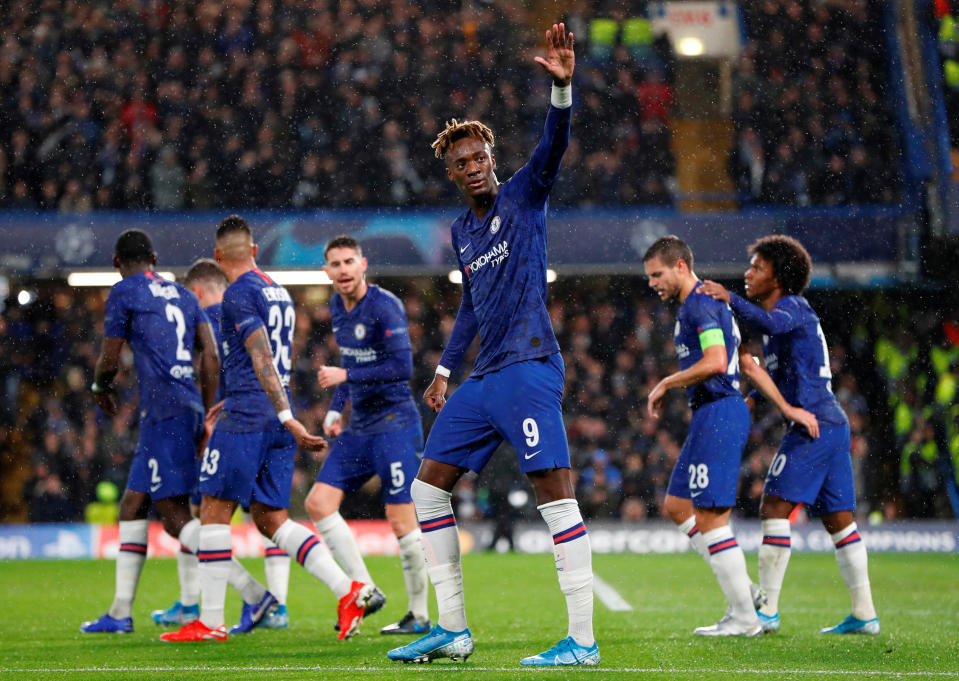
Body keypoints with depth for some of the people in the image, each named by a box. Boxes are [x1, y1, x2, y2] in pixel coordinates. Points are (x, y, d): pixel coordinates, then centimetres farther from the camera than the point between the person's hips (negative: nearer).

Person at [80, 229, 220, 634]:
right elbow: (211, 358, 14)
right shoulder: (184, 296, 20)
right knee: (132, 507, 16)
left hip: (163, 412, -8)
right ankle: (120, 612, 18)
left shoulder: (124, 293, 0)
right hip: (190, 408, 8)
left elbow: (109, 360, 1)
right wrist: (208, 416, 18)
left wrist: (100, 388, 23)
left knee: (175, 515, -11)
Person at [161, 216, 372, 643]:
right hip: (278, 421, 8)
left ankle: (211, 621, -2)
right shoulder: (279, 293, 19)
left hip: (246, 416, -8)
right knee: (270, 519, 8)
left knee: (215, 511, -1)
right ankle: (348, 590, -7)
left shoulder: (239, 295, -8)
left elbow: (263, 360, -17)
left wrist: (288, 419, -23)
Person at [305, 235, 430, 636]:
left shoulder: (384, 306, -15)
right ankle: (365, 591, 6)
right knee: (319, 503, 0)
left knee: (401, 522, -7)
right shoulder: (337, 307, 10)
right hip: (358, 428, 9)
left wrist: (345, 376, -20)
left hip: (394, 425, -9)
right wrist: (336, 410, 14)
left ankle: (419, 616, 4)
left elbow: (402, 367, -21)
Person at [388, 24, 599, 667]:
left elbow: (553, 144, -19)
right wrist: (445, 370, 28)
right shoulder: (462, 229, 19)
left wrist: (563, 87, -35)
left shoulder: (523, 196, -1)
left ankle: (583, 639, -14)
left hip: (530, 367, -8)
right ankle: (453, 630, 13)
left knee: (555, 492, -14)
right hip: (484, 377, 8)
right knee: (428, 489, 8)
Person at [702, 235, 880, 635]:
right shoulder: (785, 312, 23)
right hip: (833, 423, 10)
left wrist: (730, 300, -39)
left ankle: (767, 610, -12)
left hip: (813, 424, -10)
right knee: (838, 519, 9)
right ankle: (864, 614, 8)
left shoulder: (793, 307, -6)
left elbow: (773, 323, -32)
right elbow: (781, 376, 32)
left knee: (774, 508, -10)